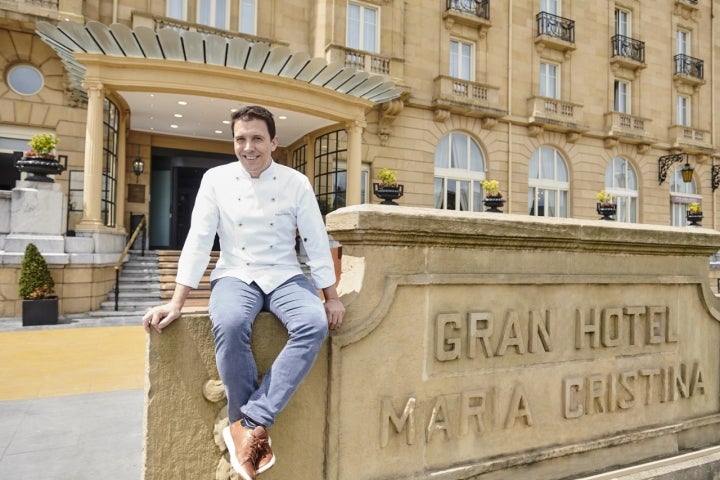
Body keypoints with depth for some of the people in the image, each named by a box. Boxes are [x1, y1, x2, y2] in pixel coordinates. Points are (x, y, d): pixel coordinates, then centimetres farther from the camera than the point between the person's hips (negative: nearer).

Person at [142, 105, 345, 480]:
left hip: (284, 277, 1)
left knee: (314, 324, -30)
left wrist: (331, 297, 1)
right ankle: (252, 426, -14)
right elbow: (198, 241, -2)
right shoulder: (215, 179, 1)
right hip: (235, 275, 0)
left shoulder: (296, 183, 0)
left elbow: (316, 241, 2)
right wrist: (176, 302, -7)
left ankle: (249, 424, -23)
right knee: (229, 325, -35)